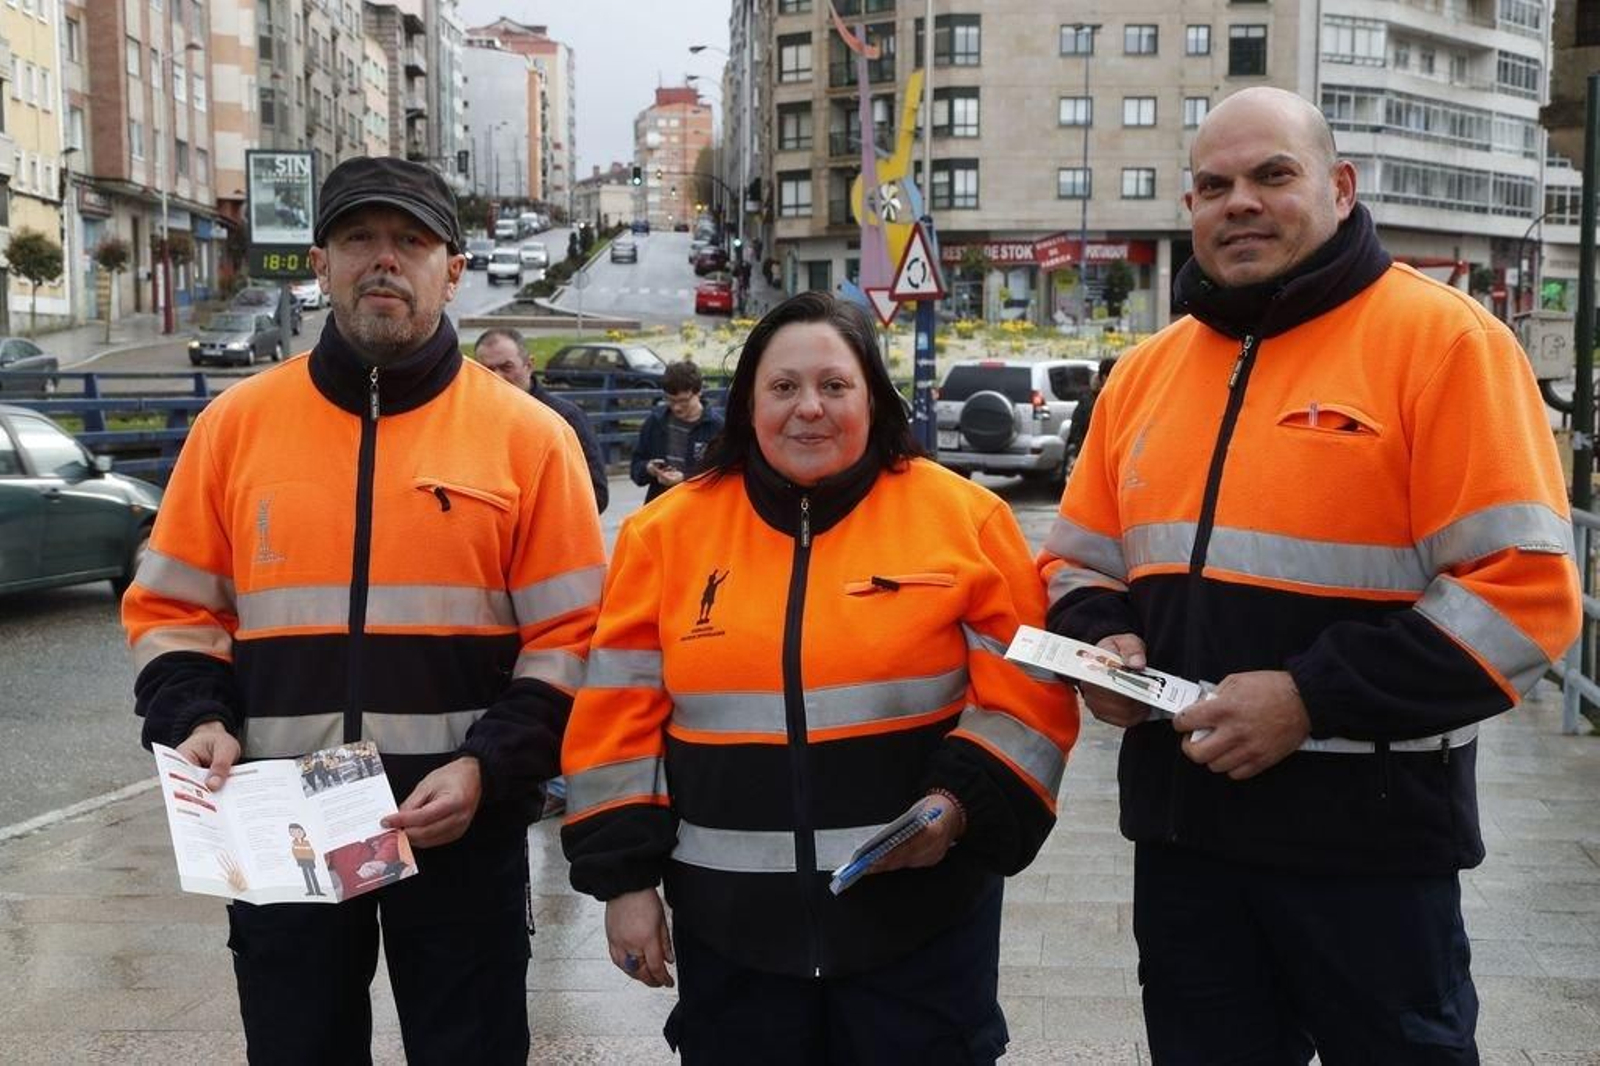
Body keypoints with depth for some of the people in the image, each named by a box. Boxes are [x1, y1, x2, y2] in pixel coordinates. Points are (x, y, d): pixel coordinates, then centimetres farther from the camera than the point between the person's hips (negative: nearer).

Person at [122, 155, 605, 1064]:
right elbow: (174, 608, 10)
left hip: (462, 825, -2)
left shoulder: (527, 434, -2)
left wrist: (488, 767, -15)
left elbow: (572, 636, -3)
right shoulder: (238, 423, 4)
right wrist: (194, 718, -8)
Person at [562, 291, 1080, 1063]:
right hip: (732, 923, 2)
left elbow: (1026, 694, -1)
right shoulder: (669, 531, 2)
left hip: (921, 911, -1)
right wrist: (628, 875, 0)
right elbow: (619, 717, 4)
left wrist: (963, 805, -15)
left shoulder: (963, 516, -3)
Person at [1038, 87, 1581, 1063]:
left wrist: (1312, 698, -22)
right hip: (1184, 826, 5)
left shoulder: (1441, 339, -9)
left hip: (1370, 835, -5)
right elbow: (1080, 562, 17)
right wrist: (1103, 646, -5)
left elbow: (1524, 586, -16)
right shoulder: (1148, 370, 10)